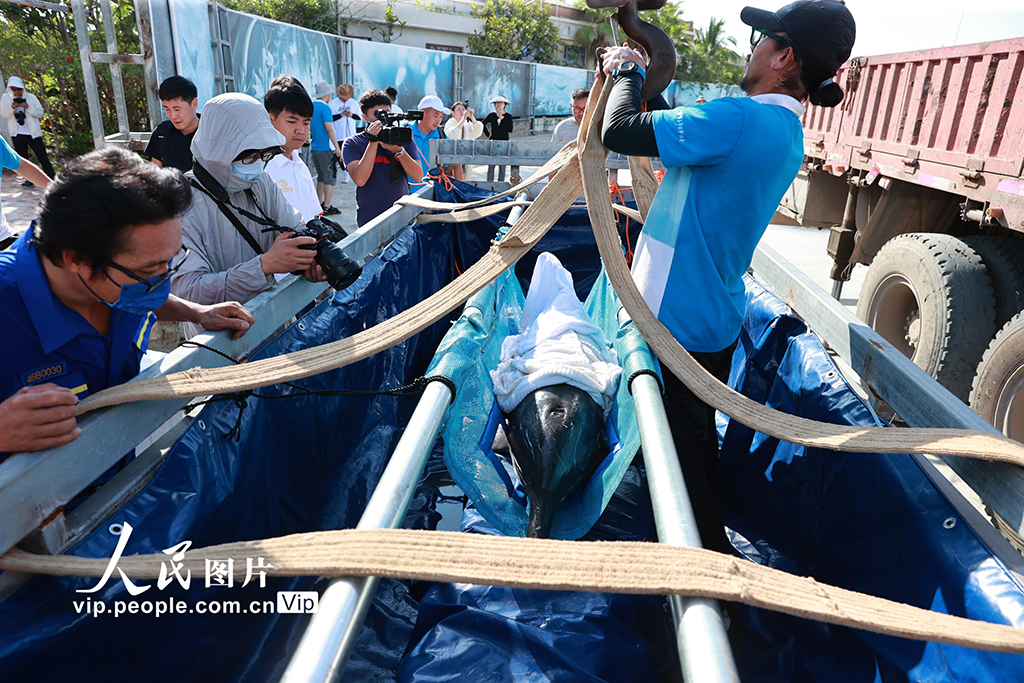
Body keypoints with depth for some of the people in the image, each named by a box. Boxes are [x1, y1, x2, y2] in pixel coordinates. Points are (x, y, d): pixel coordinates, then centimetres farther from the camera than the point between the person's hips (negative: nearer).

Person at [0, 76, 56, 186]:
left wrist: (28, 107, -17)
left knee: (42, 157, -4)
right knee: (22, 158, 6)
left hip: (33, 133, -2)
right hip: (17, 135, 2)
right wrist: (12, 107, -18)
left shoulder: (31, 97, 2)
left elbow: (40, 113, -1)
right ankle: (28, 179, 13)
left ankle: (51, 179, -3)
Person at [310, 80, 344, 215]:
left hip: (315, 147, 8)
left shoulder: (310, 107, 10)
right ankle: (327, 207, -3)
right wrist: (338, 148, -16)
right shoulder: (325, 108, -14)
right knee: (330, 178, -2)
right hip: (326, 149, -8)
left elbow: (308, 127, 16)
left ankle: (319, 204, 22)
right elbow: (329, 129, -18)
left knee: (321, 177, 17)